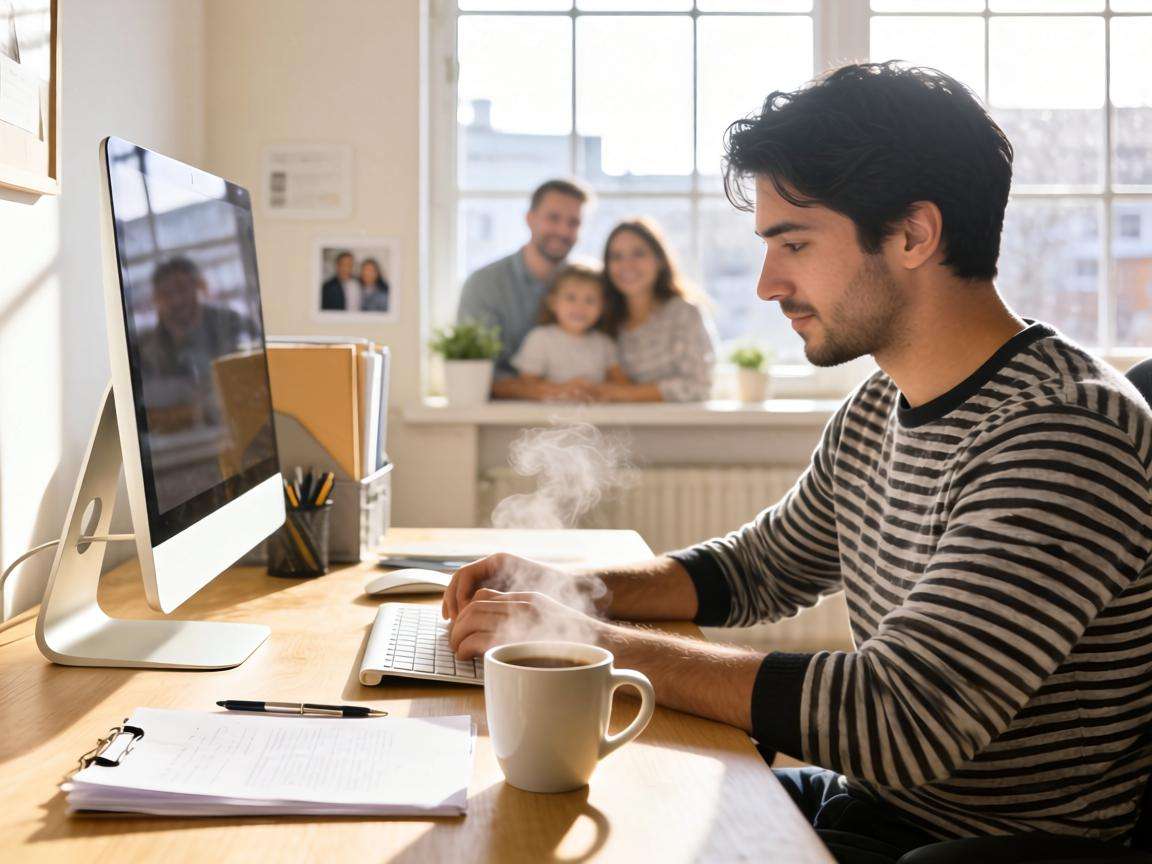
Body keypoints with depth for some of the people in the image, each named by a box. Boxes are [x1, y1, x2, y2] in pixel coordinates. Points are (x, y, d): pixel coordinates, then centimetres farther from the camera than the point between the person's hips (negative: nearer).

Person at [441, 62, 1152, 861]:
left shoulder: (1064, 433, -25)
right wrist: (562, 587, 1)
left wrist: (590, 639, -25)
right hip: (867, 798, 7)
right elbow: (762, 567, 18)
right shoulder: (876, 412, 4)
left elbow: (900, 720, -32)